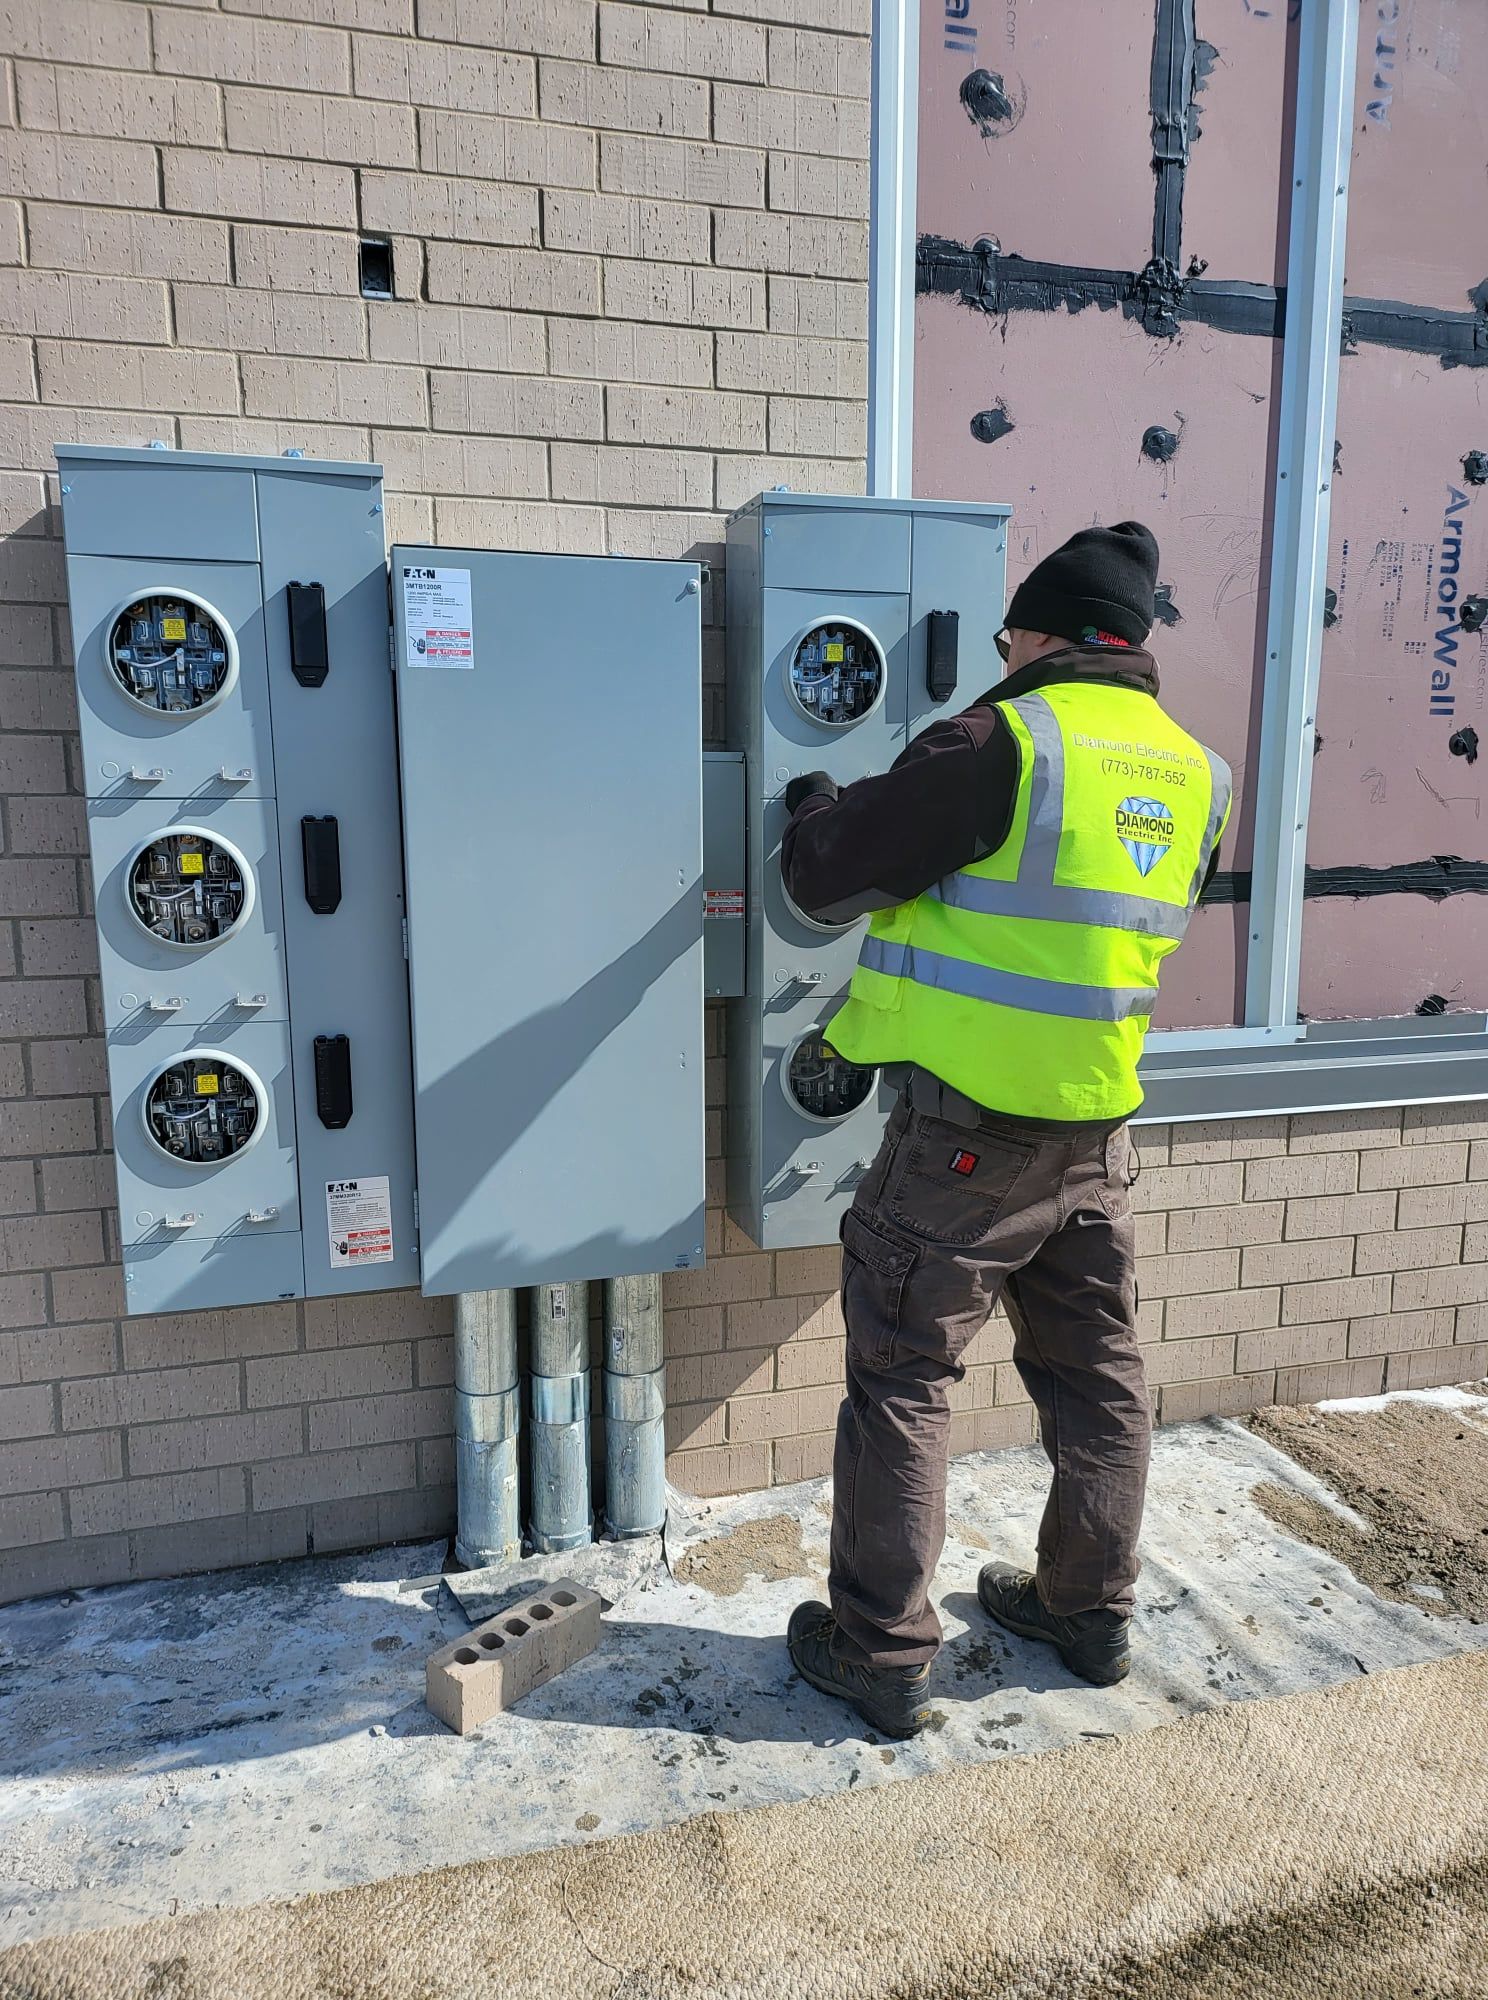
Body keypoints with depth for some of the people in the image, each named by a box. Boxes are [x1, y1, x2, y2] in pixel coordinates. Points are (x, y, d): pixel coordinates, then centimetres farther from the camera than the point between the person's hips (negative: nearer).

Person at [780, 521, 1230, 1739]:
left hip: (968, 1135, -7)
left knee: (903, 1380, 7)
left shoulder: (1001, 745, -16)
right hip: (1099, 1133, 7)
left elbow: (827, 879, -11)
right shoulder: (1195, 773, 6)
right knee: (1098, 1376, 20)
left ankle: (881, 1653, 19)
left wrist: (819, 808, 11)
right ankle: (1091, 1614, 38)